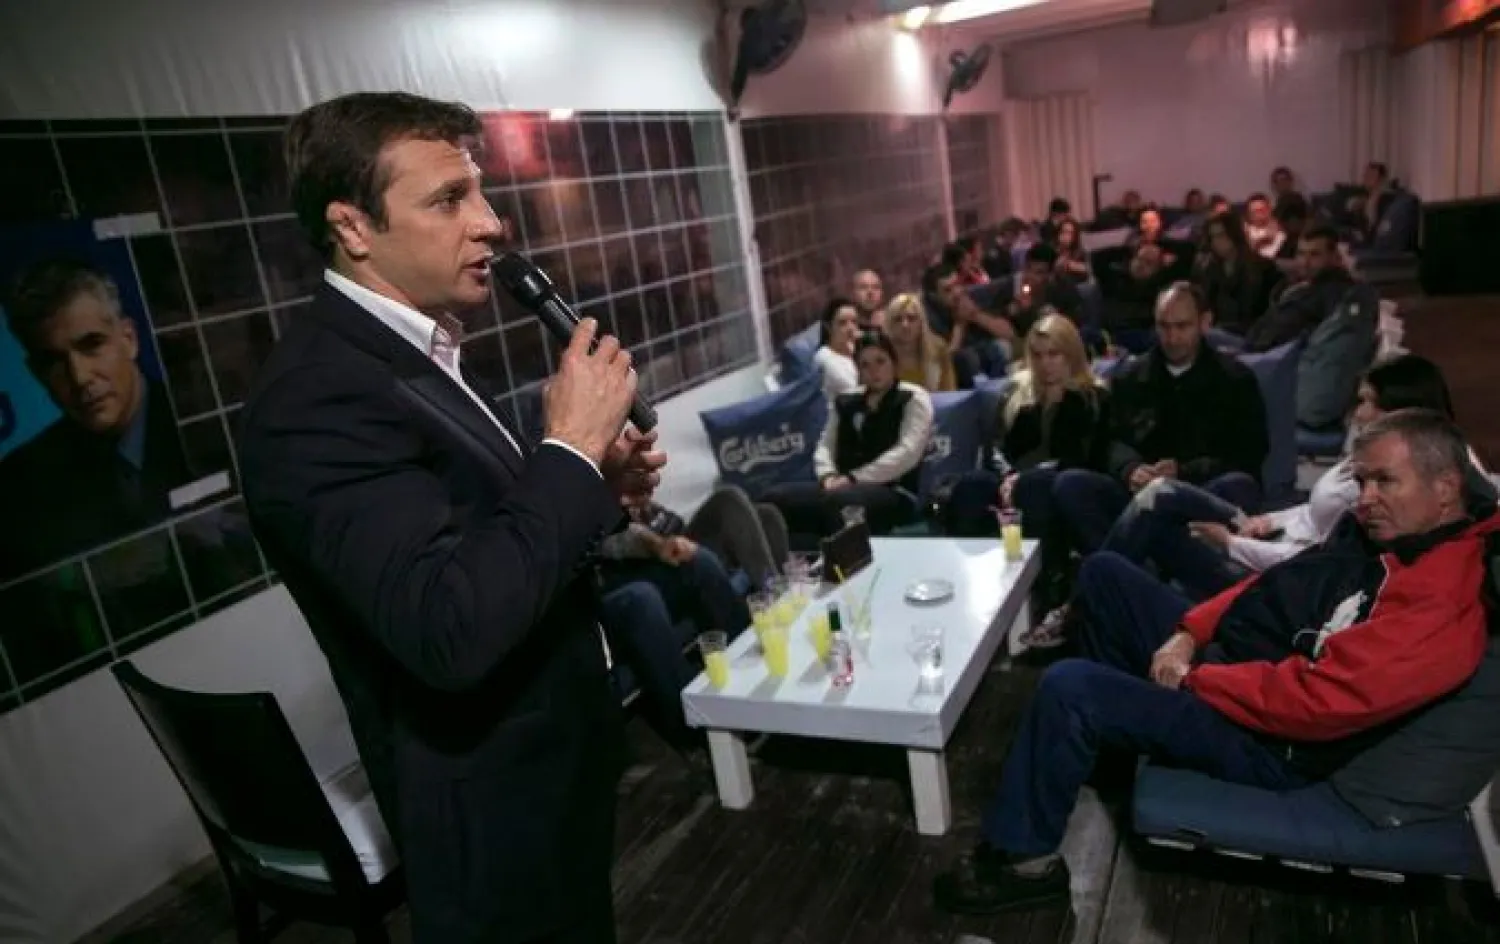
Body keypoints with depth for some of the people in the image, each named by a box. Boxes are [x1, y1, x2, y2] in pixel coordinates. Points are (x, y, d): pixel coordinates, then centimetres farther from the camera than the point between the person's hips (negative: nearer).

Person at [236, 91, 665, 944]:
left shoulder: (419, 353, 5)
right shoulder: (319, 395, -26)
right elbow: (449, 628, -36)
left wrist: (597, 489, -6)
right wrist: (572, 448, -27)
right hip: (497, 815, -9)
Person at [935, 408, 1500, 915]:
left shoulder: (1442, 601, -26)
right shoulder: (1381, 527, 3)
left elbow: (1314, 700, -32)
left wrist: (1194, 678, -19)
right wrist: (1189, 634, -2)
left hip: (1266, 740, -10)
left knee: (1067, 687, -26)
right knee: (1104, 573, 13)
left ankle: (1021, 859, -7)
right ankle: (1111, 733, 24)